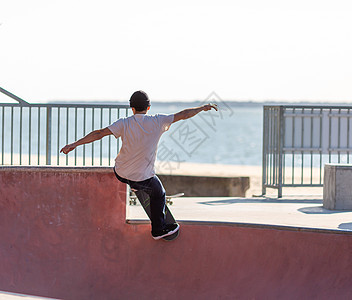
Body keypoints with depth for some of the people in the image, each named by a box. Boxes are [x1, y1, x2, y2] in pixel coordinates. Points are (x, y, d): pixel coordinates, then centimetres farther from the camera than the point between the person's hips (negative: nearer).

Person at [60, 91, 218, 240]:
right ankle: (158, 229, 33)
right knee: (158, 194, 25)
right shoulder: (157, 122, -14)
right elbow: (183, 115, -6)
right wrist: (203, 107, 8)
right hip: (143, 178, -2)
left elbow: (99, 133, -20)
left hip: (120, 173, 2)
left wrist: (75, 144, -18)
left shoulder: (124, 123, -14)